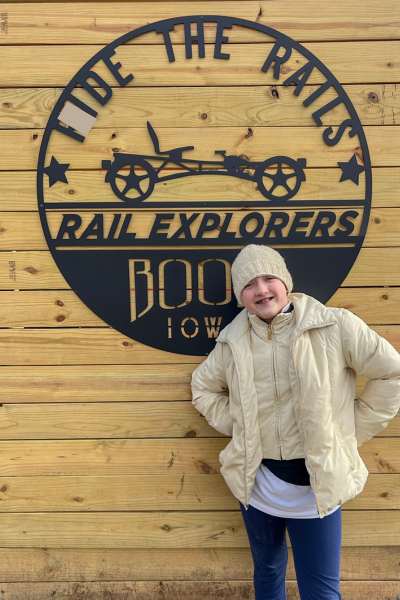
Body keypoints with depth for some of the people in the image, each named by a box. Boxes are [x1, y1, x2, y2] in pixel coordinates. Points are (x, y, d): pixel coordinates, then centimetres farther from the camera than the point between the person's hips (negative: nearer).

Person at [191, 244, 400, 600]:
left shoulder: (335, 326, -14)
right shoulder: (233, 341, -4)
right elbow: (203, 386, 14)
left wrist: (354, 430, -4)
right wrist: (235, 425, 2)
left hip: (317, 485, -3)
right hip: (257, 482, 3)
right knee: (267, 571, 24)